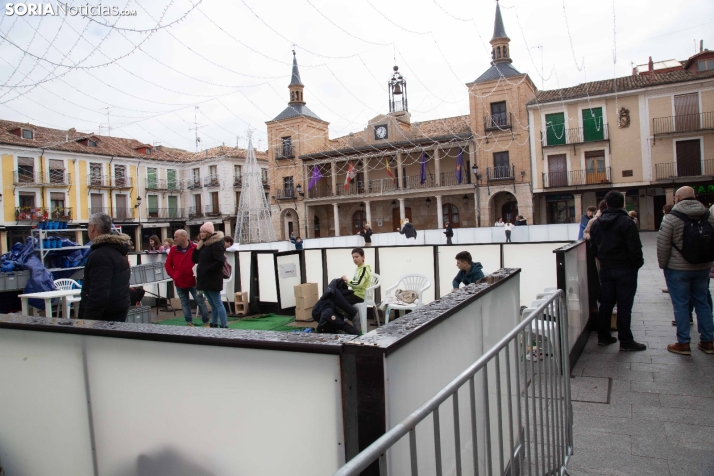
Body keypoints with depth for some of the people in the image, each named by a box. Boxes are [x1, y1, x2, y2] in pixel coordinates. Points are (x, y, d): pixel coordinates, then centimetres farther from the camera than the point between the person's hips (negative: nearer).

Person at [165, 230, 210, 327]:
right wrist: (173, 275, 0)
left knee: (200, 302, 1)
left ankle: (206, 322, 10)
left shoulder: (195, 249, -8)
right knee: (185, 303, 11)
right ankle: (189, 323, 20)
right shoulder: (173, 250, 4)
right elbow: (168, 264, 9)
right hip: (179, 283, 4)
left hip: (193, 282, -4)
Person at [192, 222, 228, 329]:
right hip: (204, 279, 8)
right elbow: (195, 260, 12)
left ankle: (224, 326, -4)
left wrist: (206, 270, -15)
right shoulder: (203, 244, 14)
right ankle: (214, 324, 22)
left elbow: (220, 262, -19)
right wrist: (198, 247, -1)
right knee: (212, 303, 14)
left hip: (213, 279, -8)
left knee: (217, 303, -7)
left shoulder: (216, 243, -12)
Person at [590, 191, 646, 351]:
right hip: (625, 269, -6)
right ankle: (626, 341, 5)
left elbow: (594, 247, 12)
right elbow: (635, 248, -16)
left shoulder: (596, 223, 6)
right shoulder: (626, 222, -15)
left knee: (605, 303, 12)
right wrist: (638, 264, -2)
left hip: (605, 269, 6)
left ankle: (603, 337, 19)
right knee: (624, 305, -1)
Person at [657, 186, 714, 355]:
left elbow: (663, 245, -14)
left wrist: (663, 264, -1)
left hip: (677, 268, -5)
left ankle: (683, 343, 7)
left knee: (681, 305, 1)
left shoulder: (672, 217, -13)